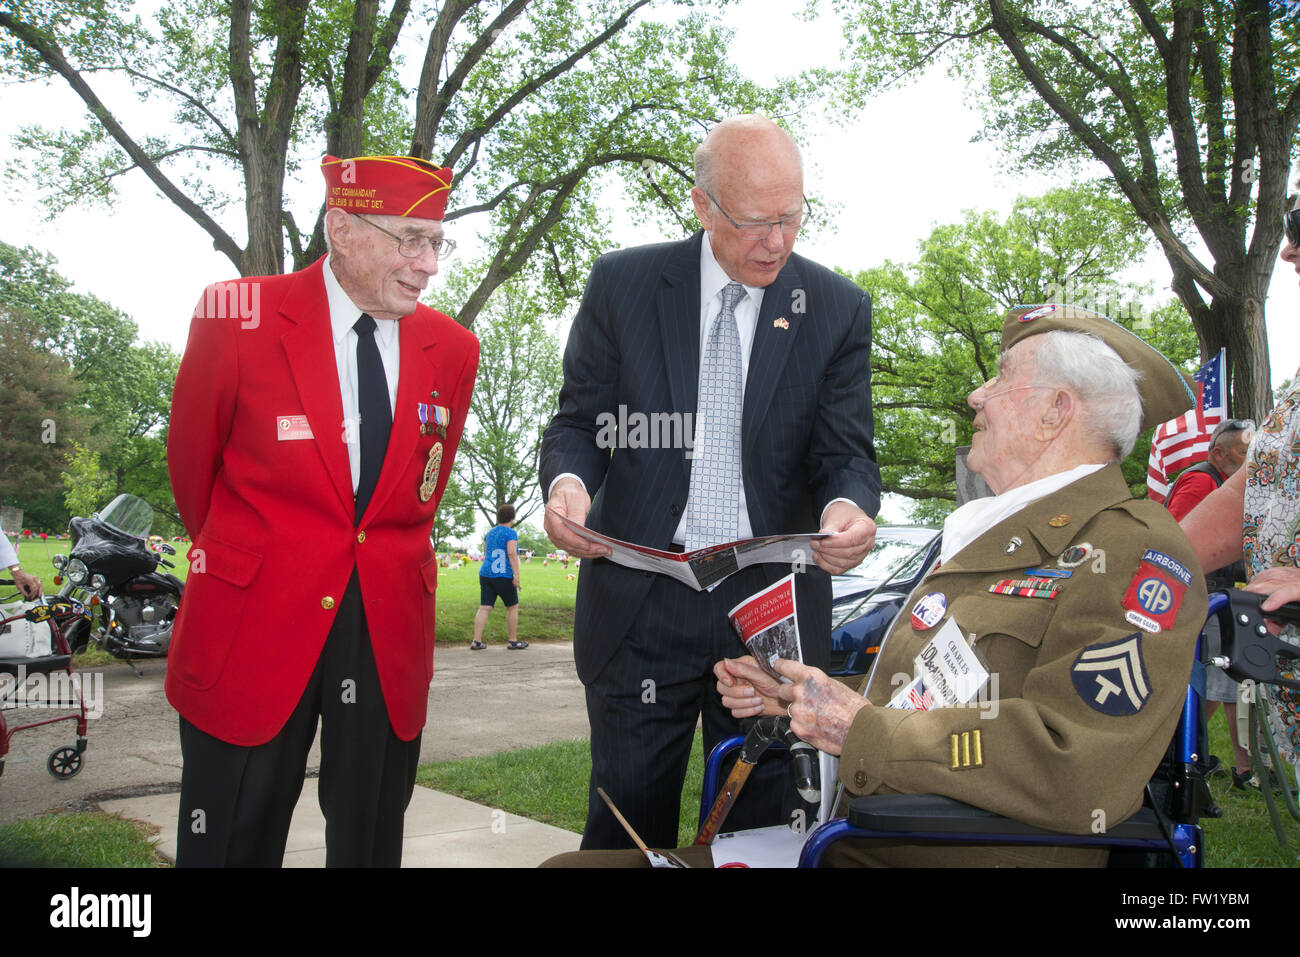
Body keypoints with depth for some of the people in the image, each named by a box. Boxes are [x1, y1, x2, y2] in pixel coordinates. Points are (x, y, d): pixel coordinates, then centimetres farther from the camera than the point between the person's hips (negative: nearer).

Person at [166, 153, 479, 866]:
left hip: (388, 637, 3)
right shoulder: (238, 316, -7)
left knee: (370, 841, 13)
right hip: (252, 625, -2)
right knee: (234, 841, 9)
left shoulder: (452, 350, 3)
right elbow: (191, 460, 6)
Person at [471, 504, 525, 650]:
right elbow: (512, 553, -15)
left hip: (485, 574, 6)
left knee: (484, 608, 2)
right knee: (512, 607, 9)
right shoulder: (511, 533, -6)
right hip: (503, 577, -6)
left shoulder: (489, 533, 15)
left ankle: (477, 642, -5)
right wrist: (516, 575, -16)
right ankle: (513, 641, 13)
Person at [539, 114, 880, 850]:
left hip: (771, 607, 1)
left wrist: (849, 505, -22)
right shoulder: (624, 284, 3)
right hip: (642, 603, 0)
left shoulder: (839, 308, 4)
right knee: (628, 822, 7)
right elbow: (581, 422, 5)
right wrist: (567, 480, -18)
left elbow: (846, 449, 2)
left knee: (762, 822, 11)